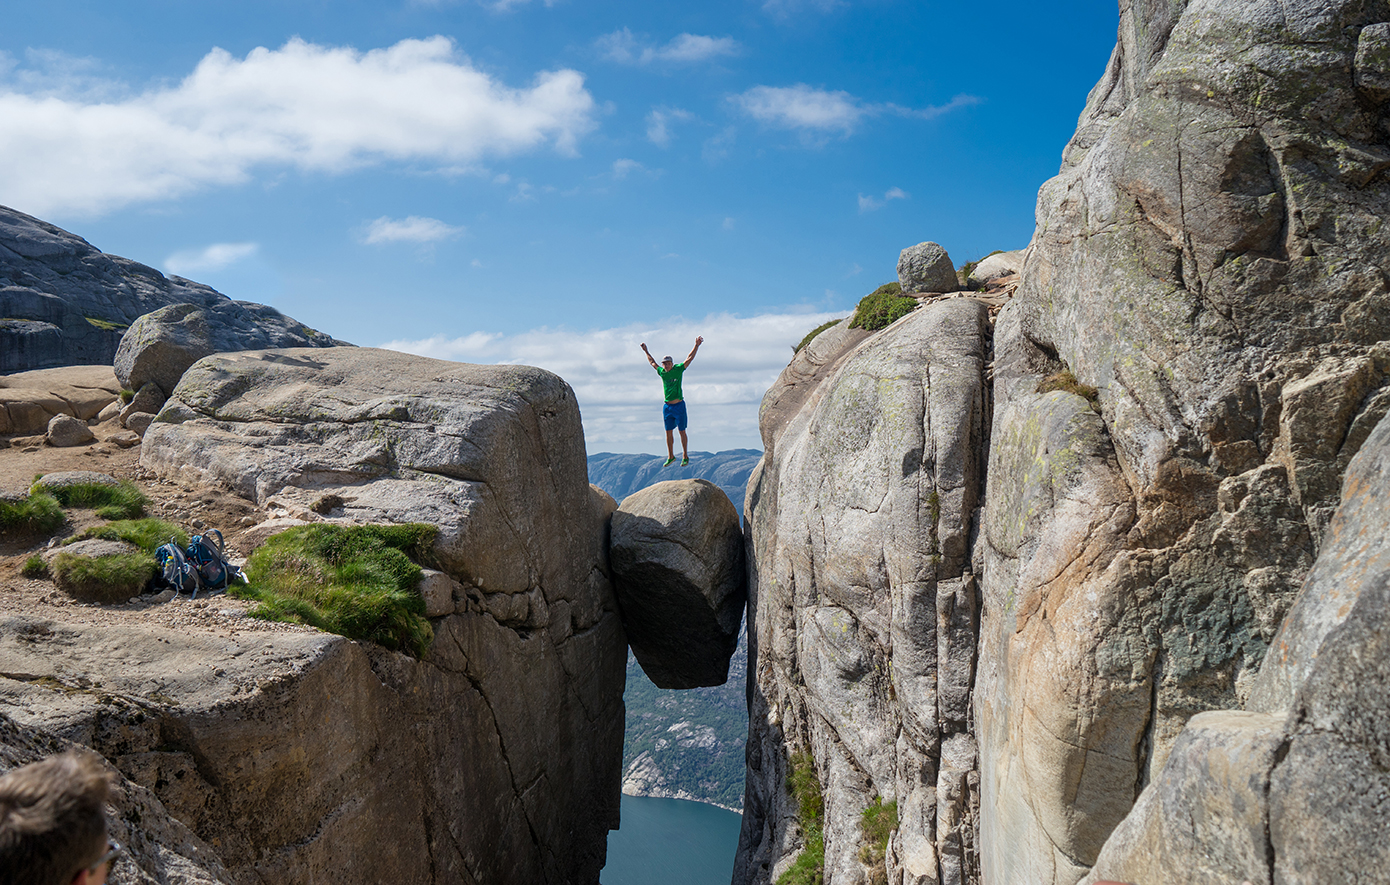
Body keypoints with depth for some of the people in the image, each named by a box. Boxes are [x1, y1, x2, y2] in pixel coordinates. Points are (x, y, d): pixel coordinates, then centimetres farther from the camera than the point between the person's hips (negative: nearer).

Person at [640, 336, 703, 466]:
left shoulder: (678, 369, -2)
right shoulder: (661, 372, 8)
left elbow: (690, 358, -4)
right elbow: (652, 362, 25)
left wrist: (696, 346, -11)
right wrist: (646, 351, 34)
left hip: (679, 405, -4)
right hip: (667, 407, 4)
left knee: (682, 431, -1)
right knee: (668, 432, 7)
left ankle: (685, 456, 5)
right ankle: (671, 456, 17)